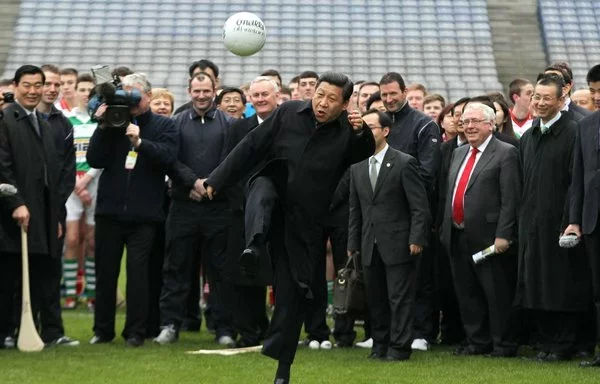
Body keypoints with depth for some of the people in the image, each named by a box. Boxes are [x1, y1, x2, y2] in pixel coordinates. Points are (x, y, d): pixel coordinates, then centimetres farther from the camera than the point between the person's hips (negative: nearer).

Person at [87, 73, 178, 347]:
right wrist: (103, 128, -9)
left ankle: (135, 331, 2)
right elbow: (94, 160, 1)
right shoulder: (113, 123, 8)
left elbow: (167, 155, -13)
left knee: (137, 271, -4)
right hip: (110, 209, 2)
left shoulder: (163, 126, 4)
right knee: (105, 271, 7)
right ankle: (103, 329, 16)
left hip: (144, 213, -2)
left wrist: (139, 141, -23)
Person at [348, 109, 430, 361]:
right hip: (370, 244, 5)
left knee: (400, 297, -2)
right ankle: (380, 344, 20)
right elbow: (355, 208, 14)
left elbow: (419, 206, -8)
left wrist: (416, 238, -14)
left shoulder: (404, 163, -6)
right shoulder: (357, 167, 11)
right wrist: (353, 243, 10)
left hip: (398, 243, -5)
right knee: (375, 297, 10)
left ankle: (399, 347, 4)